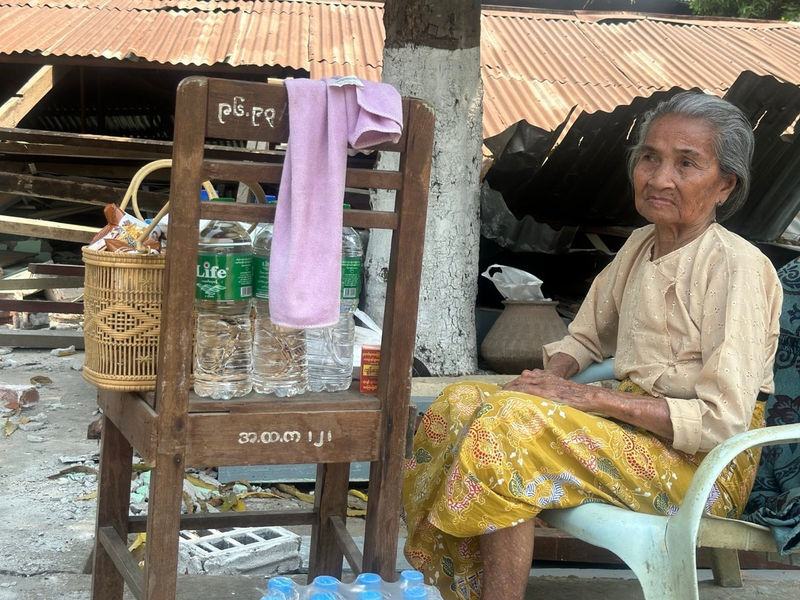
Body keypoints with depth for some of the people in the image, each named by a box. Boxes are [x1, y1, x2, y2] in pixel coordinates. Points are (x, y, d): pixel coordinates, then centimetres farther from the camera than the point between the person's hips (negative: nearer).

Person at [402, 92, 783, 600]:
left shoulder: (738, 266, -16)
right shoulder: (641, 245, 9)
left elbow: (723, 421, -21)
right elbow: (585, 338, 20)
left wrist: (595, 397, -22)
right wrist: (554, 376, -4)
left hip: (705, 464, -8)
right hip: (635, 422, 8)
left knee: (513, 423, -27)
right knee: (462, 402, -8)